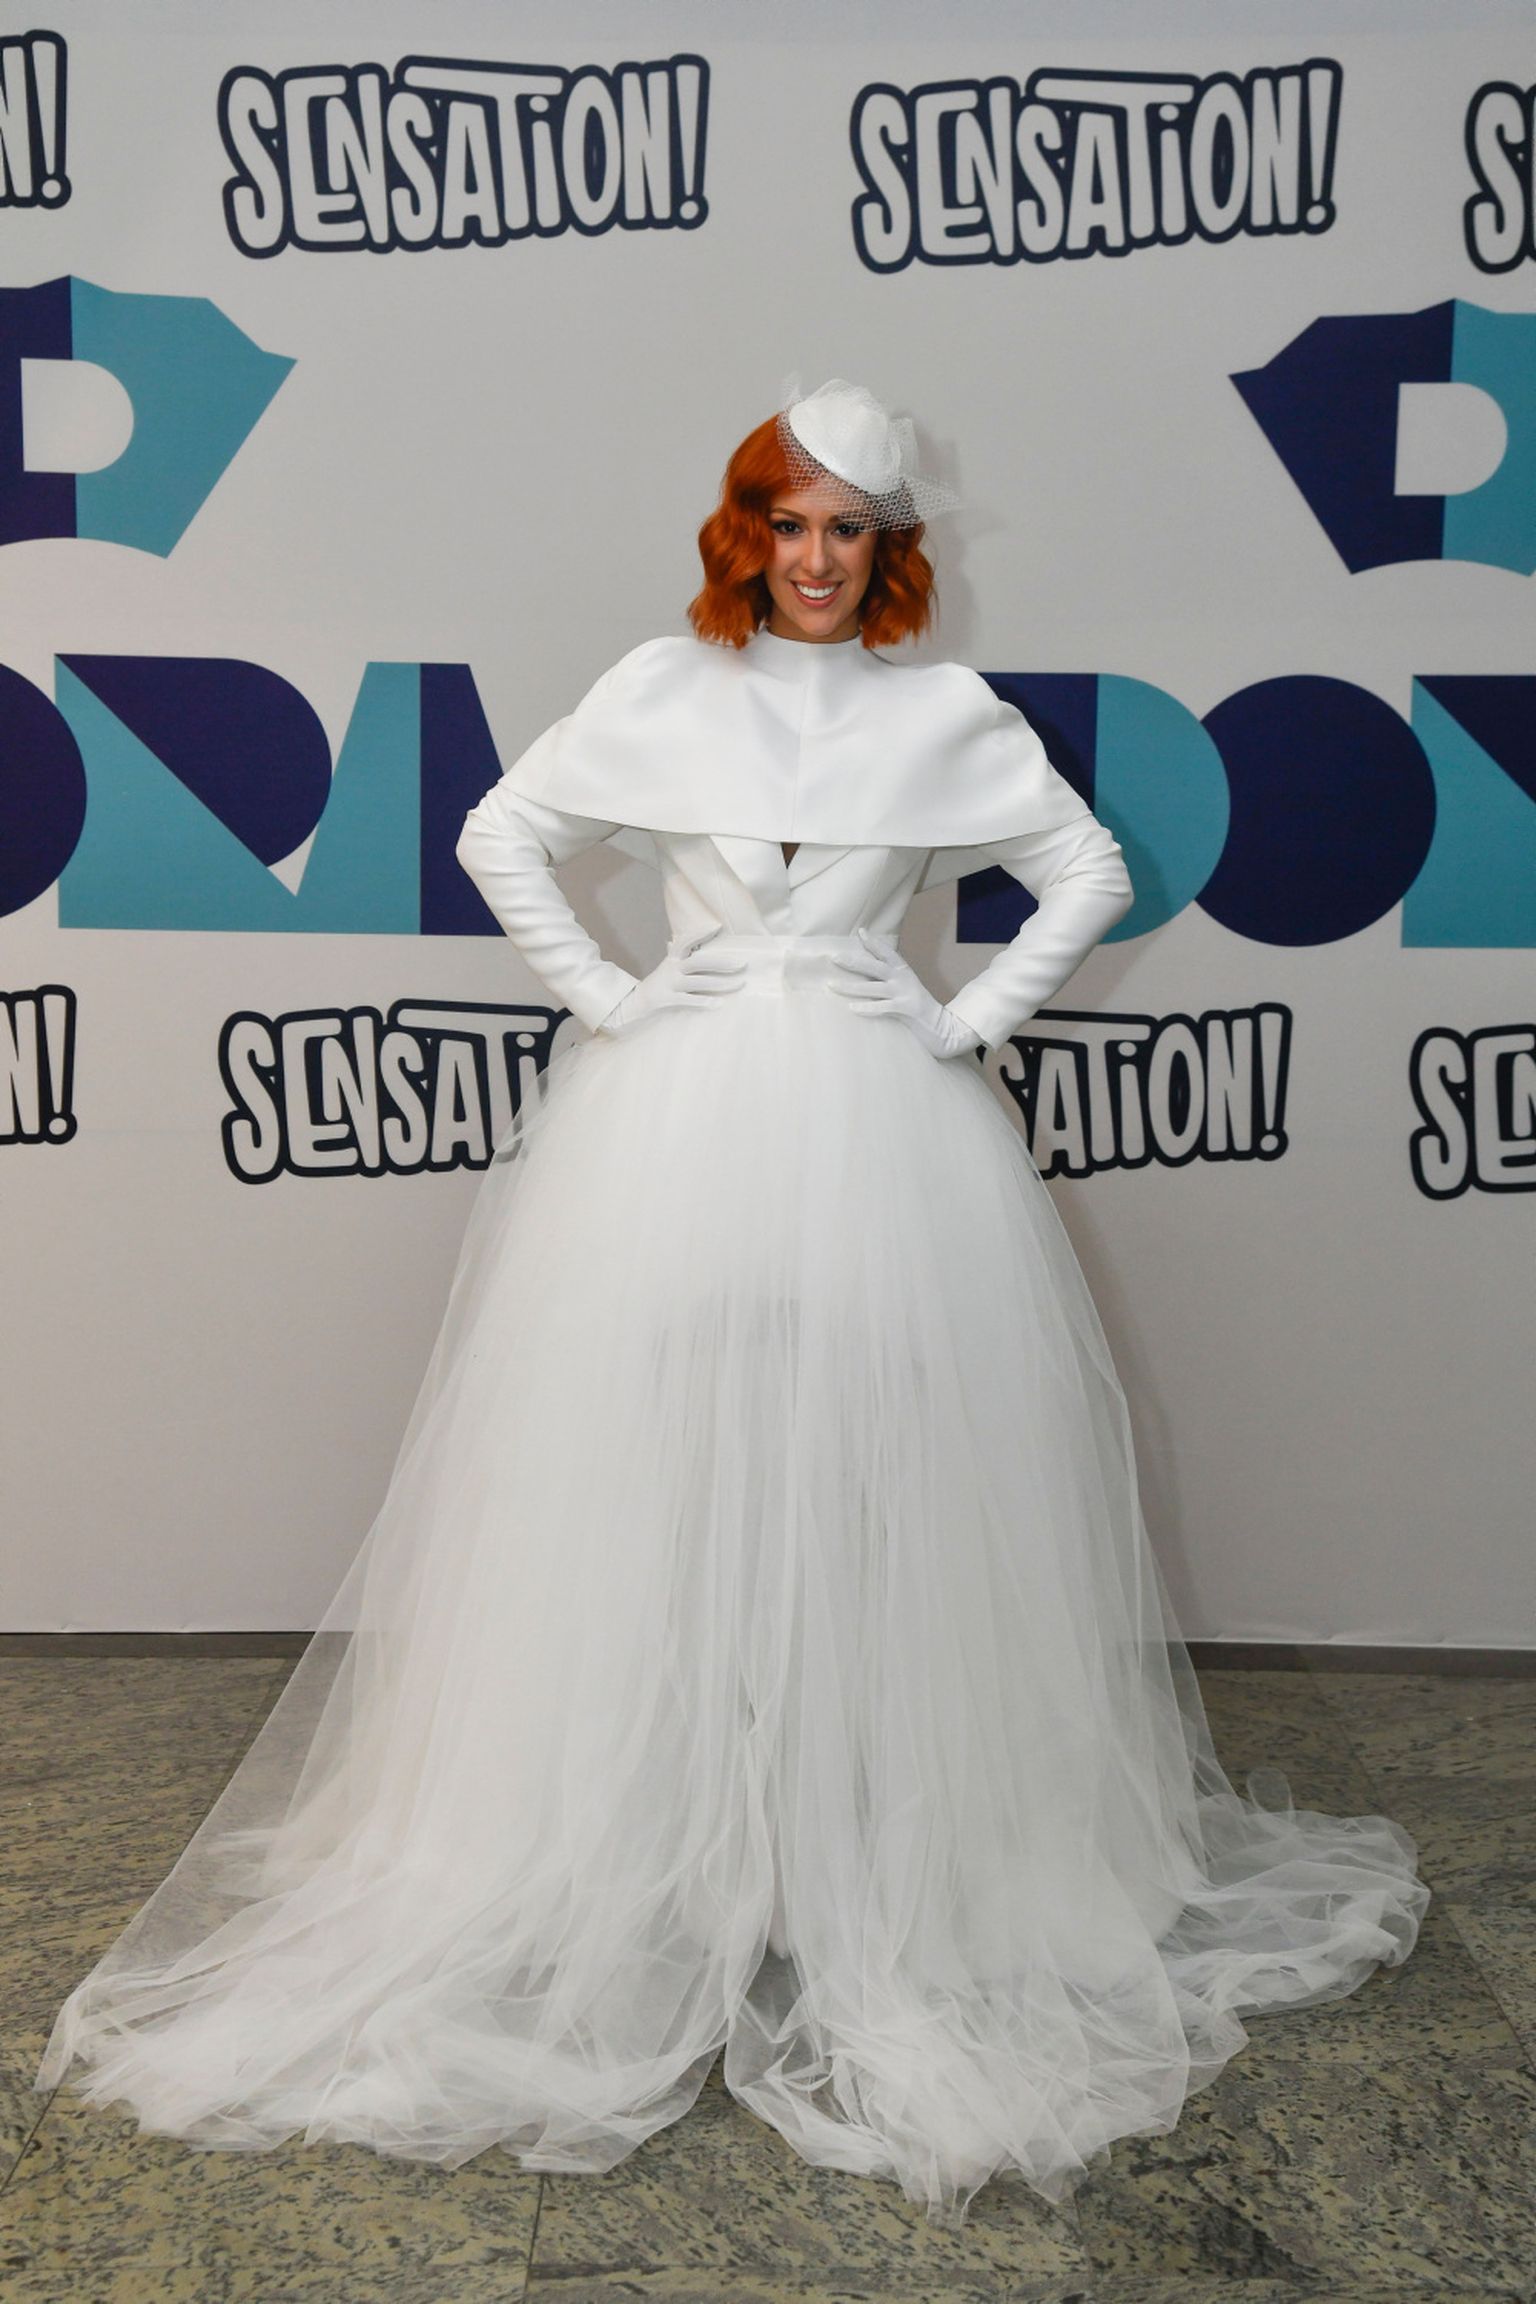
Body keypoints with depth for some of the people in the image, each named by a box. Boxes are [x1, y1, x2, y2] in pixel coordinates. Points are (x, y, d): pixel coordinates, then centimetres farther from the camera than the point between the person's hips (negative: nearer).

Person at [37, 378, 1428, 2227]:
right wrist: (601, 996, 1)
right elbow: (499, 838, 11)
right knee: (656, 1473, 1)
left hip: (874, 1127, 0)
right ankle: (651, 1858, 16)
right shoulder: (658, 689, 7)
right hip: (673, 1119, 0)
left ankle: (874, 1859, 18)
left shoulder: (946, 714, 8)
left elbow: (1088, 872, 12)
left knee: (867, 1477, 1)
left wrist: (966, 1023, 2)